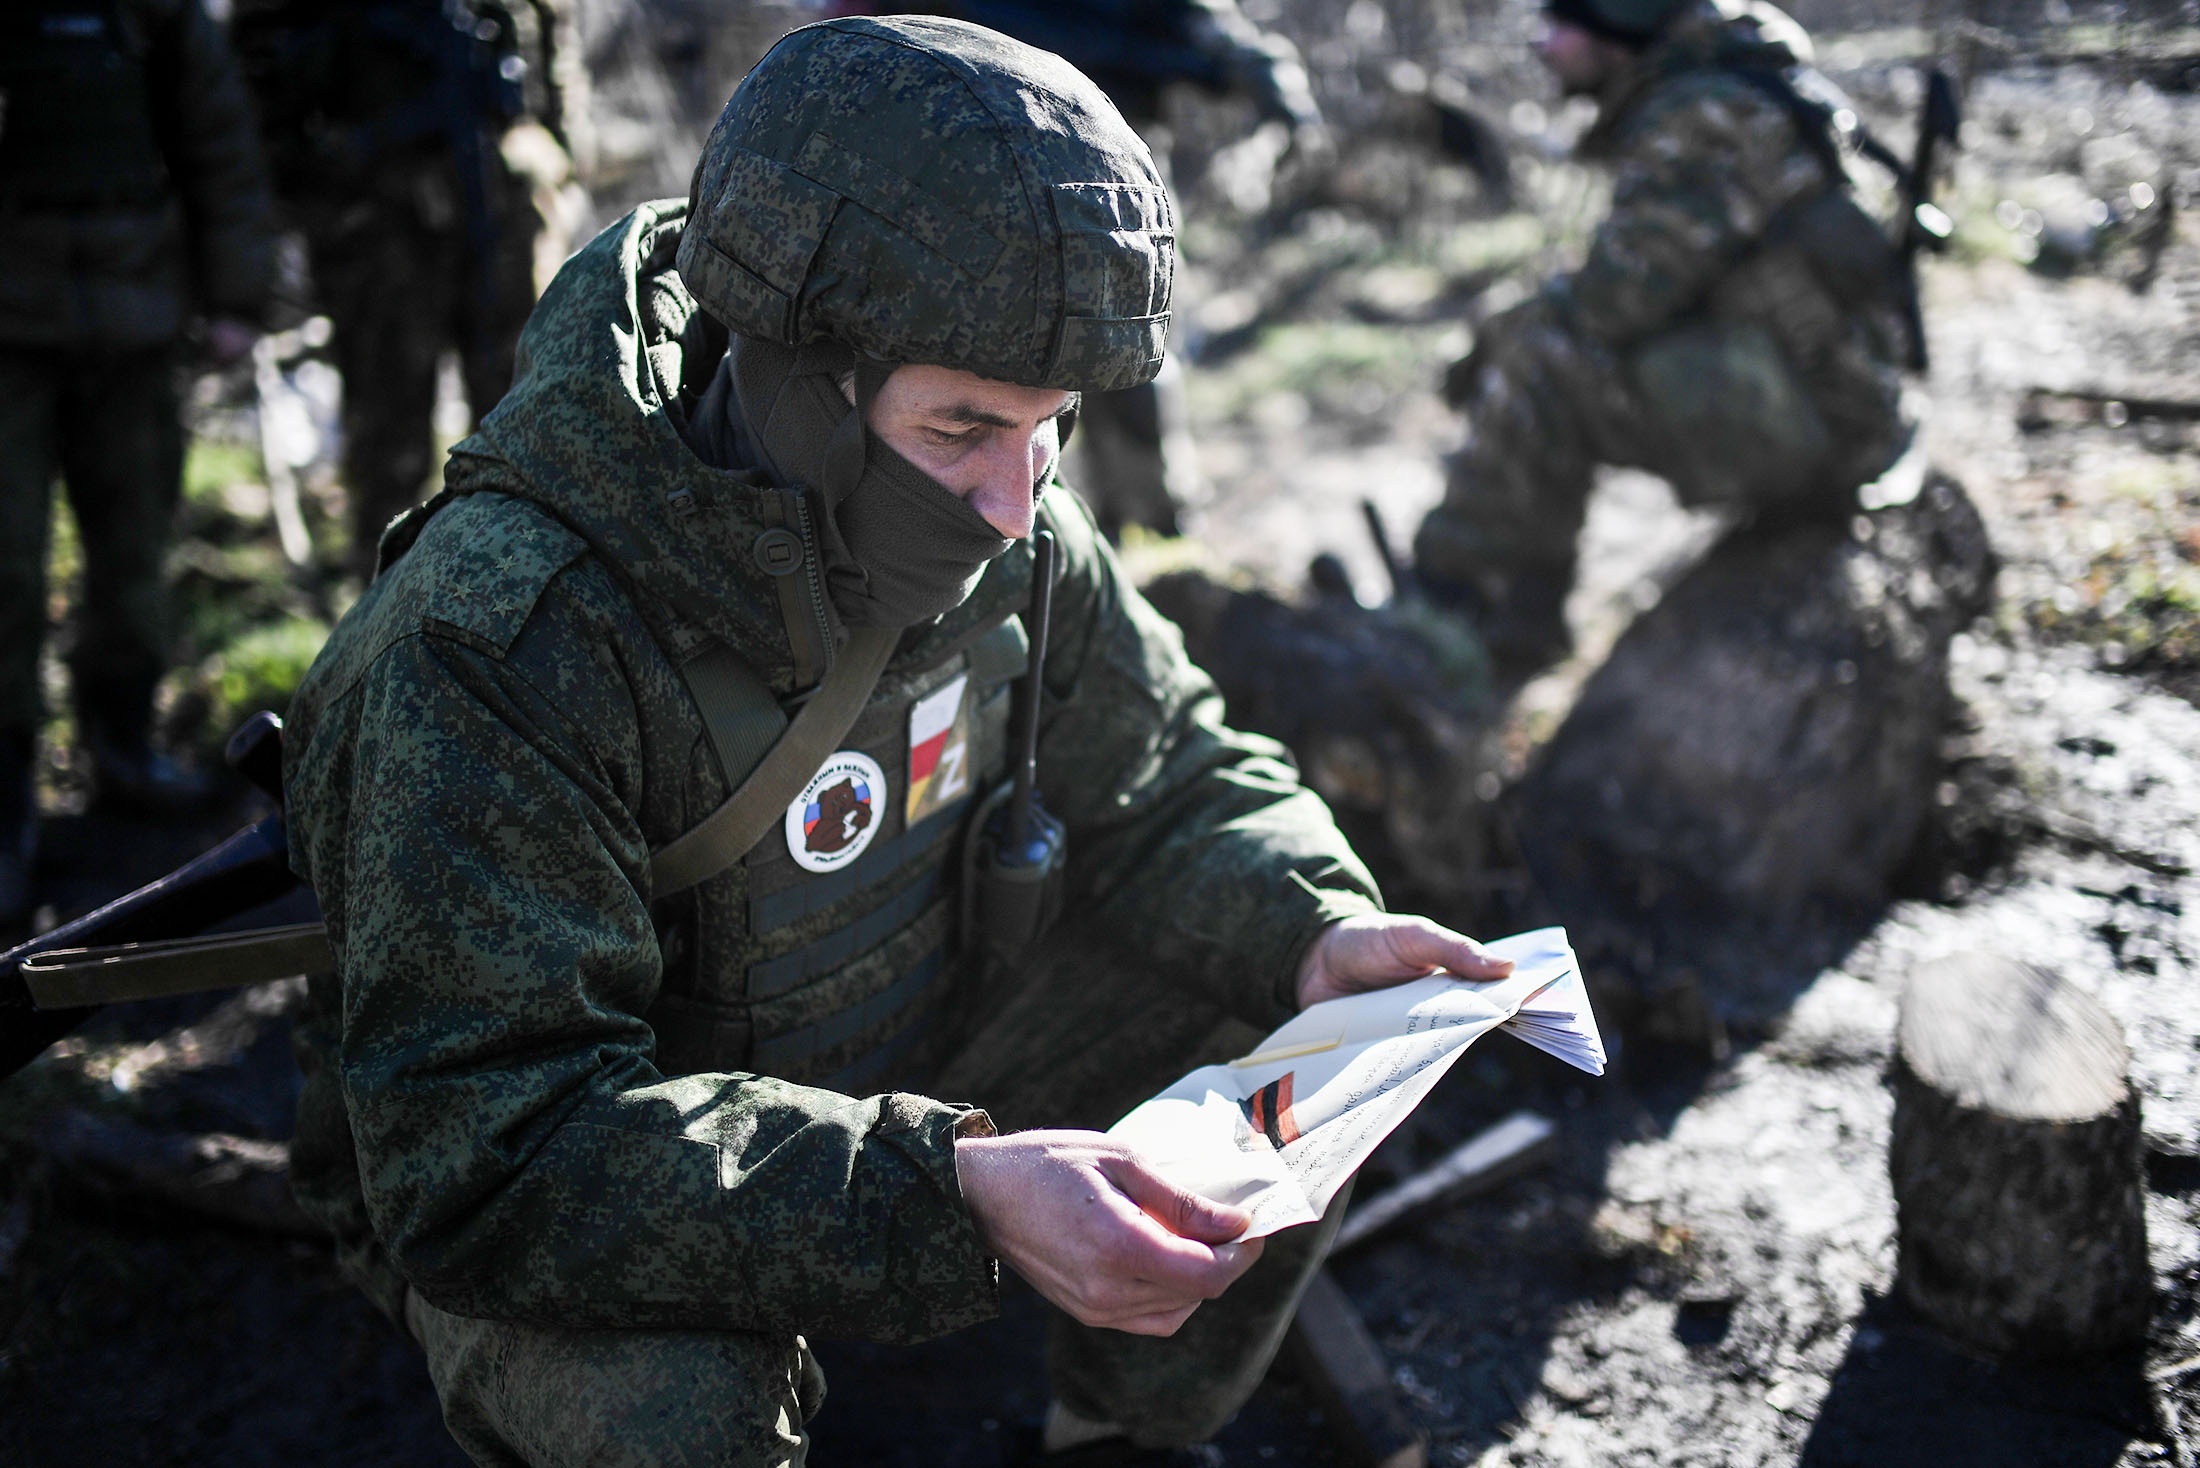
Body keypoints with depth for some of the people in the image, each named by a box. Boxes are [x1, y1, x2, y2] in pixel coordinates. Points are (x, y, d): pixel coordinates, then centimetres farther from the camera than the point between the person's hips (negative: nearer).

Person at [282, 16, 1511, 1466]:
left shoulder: (987, 528, -13)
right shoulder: (500, 639, -34)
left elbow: (1167, 775, 2)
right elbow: (483, 1159, -37)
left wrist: (1314, 934, -20)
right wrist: (948, 1190, -46)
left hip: (899, 1064, 6)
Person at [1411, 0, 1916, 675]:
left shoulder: (1704, 117, -17)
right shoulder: (1665, 106, 14)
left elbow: (1623, 291, -22)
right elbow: (1638, 287, 16)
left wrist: (1499, 334, -6)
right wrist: (1506, 338, 3)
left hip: (1806, 410, -10)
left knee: (1542, 363, -19)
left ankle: (1454, 590, -10)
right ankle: (1515, 618, 8)